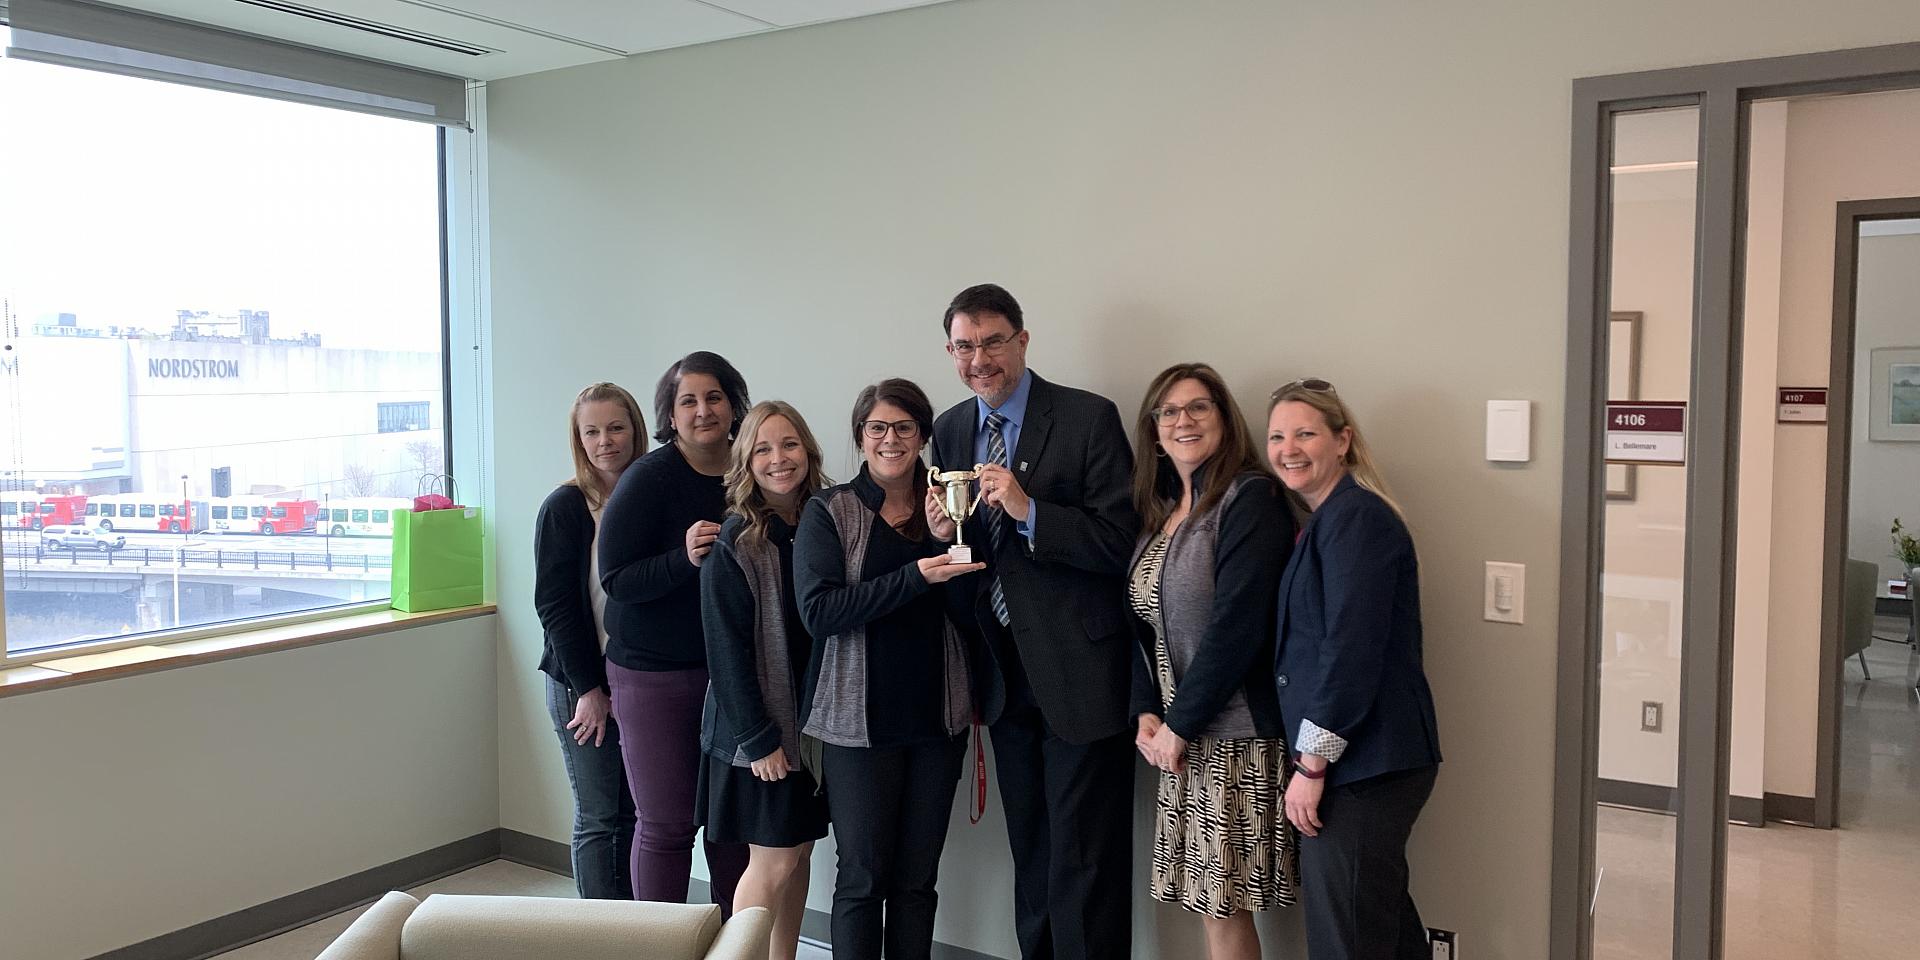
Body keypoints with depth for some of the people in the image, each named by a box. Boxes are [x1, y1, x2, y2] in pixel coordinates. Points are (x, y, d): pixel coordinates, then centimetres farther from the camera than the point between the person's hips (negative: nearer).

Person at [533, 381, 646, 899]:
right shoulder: (564, 508, -6)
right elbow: (555, 605, -8)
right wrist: (589, 689, -11)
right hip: (582, 684, -3)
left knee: (634, 813, 9)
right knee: (598, 817, 2)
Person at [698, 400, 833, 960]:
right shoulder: (733, 544, -12)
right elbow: (726, 649, -13)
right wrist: (758, 739, -15)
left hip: (814, 718, 5)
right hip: (761, 726, -5)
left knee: (799, 853, 12)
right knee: (773, 862, 1)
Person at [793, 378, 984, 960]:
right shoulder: (828, 513, -2)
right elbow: (819, 610, -15)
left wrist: (947, 537, -14)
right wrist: (916, 576, -23)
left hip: (936, 716, 3)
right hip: (862, 717, -3)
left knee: (918, 876, 10)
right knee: (863, 875, 4)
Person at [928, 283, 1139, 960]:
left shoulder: (1089, 418, -10)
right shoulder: (949, 431, 8)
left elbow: (1122, 541, -16)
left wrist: (1029, 511, -26)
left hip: (1080, 673, -5)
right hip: (1006, 677, 6)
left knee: (1084, 862, 1)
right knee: (1030, 856, 19)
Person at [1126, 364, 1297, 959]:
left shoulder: (1251, 498, -11)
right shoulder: (1159, 510, 12)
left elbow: (1237, 624, -18)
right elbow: (1143, 618, 12)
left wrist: (1181, 723, -14)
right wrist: (1147, 713, -1)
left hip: (1237, 735, -7)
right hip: (1181, 734, 7)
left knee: (1224, 904, 0)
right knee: (1209, 899, 11)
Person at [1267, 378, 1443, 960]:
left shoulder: (1356, 518, -14)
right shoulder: (1325, 520, 17)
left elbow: (1351, 650, -21)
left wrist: (1312, 765, -18)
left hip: (1363, 765, -10)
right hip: (1351, 762, 10)